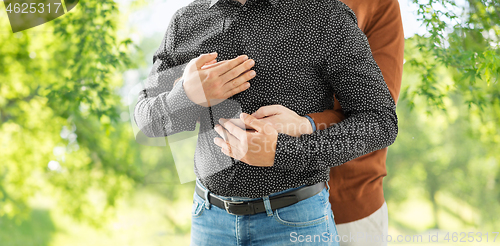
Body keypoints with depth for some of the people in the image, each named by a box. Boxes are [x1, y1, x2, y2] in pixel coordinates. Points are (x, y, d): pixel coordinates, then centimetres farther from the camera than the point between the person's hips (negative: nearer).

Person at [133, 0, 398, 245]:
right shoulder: (186, 22, 1)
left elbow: (381, 123, -12)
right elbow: (148, 121, 6)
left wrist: (280, 152, -24)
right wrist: (188, 96, -18)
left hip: (296, 220, -3)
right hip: (212, 217, 4)